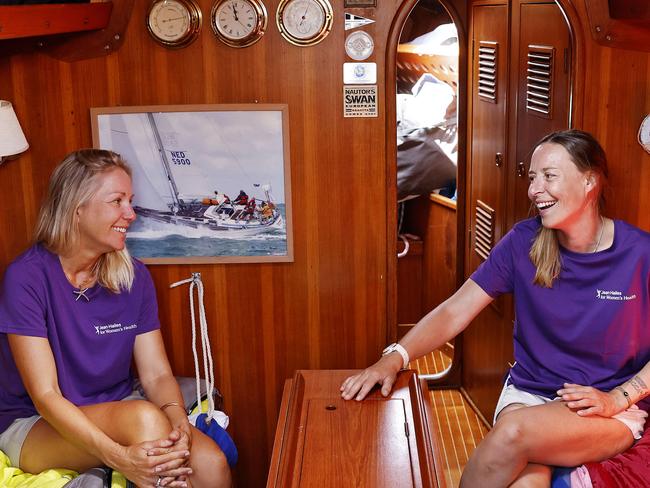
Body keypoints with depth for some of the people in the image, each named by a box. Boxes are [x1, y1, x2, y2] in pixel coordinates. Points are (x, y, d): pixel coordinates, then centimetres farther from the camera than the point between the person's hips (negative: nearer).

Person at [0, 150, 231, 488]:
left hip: (116, 414, 4)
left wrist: (177, 422, -27)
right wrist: (119, 457, -35)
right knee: (144, 417, -33)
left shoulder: (135, 277, -2)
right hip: (34, 427, -4)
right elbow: (45, 396, -21)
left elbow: (157, 374, -3)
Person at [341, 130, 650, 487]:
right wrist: (394, 359, -22)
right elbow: (454, 312, -8)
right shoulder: (524, 242, -4)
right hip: (529, 391, 1)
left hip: (615, 408, -1)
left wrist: (617, 398, -15)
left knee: (514, 431, -32)